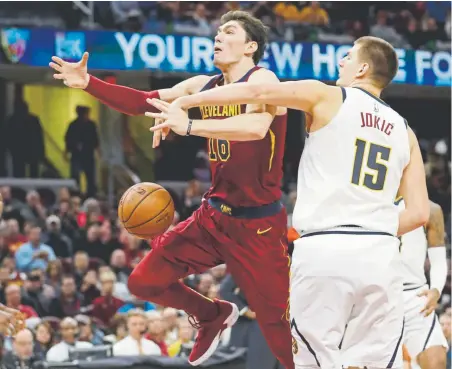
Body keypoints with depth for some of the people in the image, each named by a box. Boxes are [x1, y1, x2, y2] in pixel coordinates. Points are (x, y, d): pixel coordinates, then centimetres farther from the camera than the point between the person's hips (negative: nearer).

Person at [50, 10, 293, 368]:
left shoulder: (262, 80, -14)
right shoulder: (203, 86, 8)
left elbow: (256, 126, -35)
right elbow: (144, 103, 13)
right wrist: (88, 83, 0)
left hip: (257, 223, -7)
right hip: (214, 214, 7)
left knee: (278, 327, -8)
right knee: (145, 282, 8)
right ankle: (214, 315, 33)